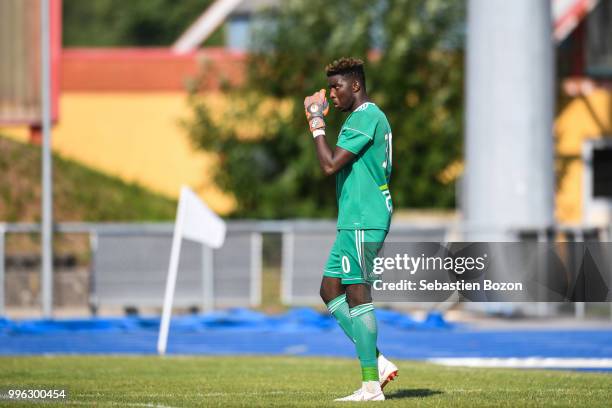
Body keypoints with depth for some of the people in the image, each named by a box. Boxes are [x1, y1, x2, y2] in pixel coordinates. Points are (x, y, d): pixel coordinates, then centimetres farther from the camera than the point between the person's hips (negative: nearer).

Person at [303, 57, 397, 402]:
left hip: (362, 221, -11)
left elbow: (331, 164, -19)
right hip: (356, 220, 11)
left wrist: (317, 124, -8)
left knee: (357, 295, -8)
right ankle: (377, 361, 8)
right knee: (331, 290, 11)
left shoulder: (365, 118, -14)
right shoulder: (371, 116, 19)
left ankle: (371, 385, -7)